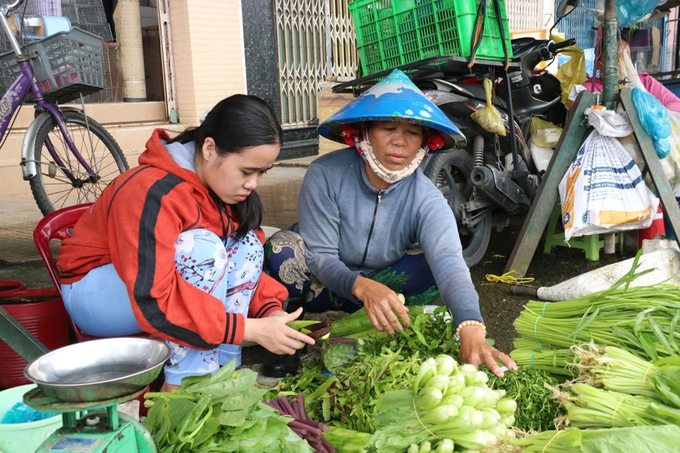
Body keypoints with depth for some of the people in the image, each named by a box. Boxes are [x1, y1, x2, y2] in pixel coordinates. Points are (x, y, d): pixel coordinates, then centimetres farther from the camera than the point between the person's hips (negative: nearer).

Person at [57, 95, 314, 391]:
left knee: (247, 246, -14)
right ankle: (181, 388, -24)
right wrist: (251, 329, -38)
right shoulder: (153, 192, -32)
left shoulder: (224, 187, -8)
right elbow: (153, 301, -37)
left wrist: (270, 310, -21)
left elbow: (247, 260, -1)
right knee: (203, 249, -32)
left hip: (168, 277, 7)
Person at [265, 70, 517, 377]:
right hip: (325, 285, -1)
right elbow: (318, 255, -23)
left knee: (432, 267, -26)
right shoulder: (326, 174, -23)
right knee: (283, 249, -32)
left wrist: (471, 330, -55)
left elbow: (449, 261, -36)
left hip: (383, 285, 2)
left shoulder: (425, 199, -20)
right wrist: (362, 287, -45)